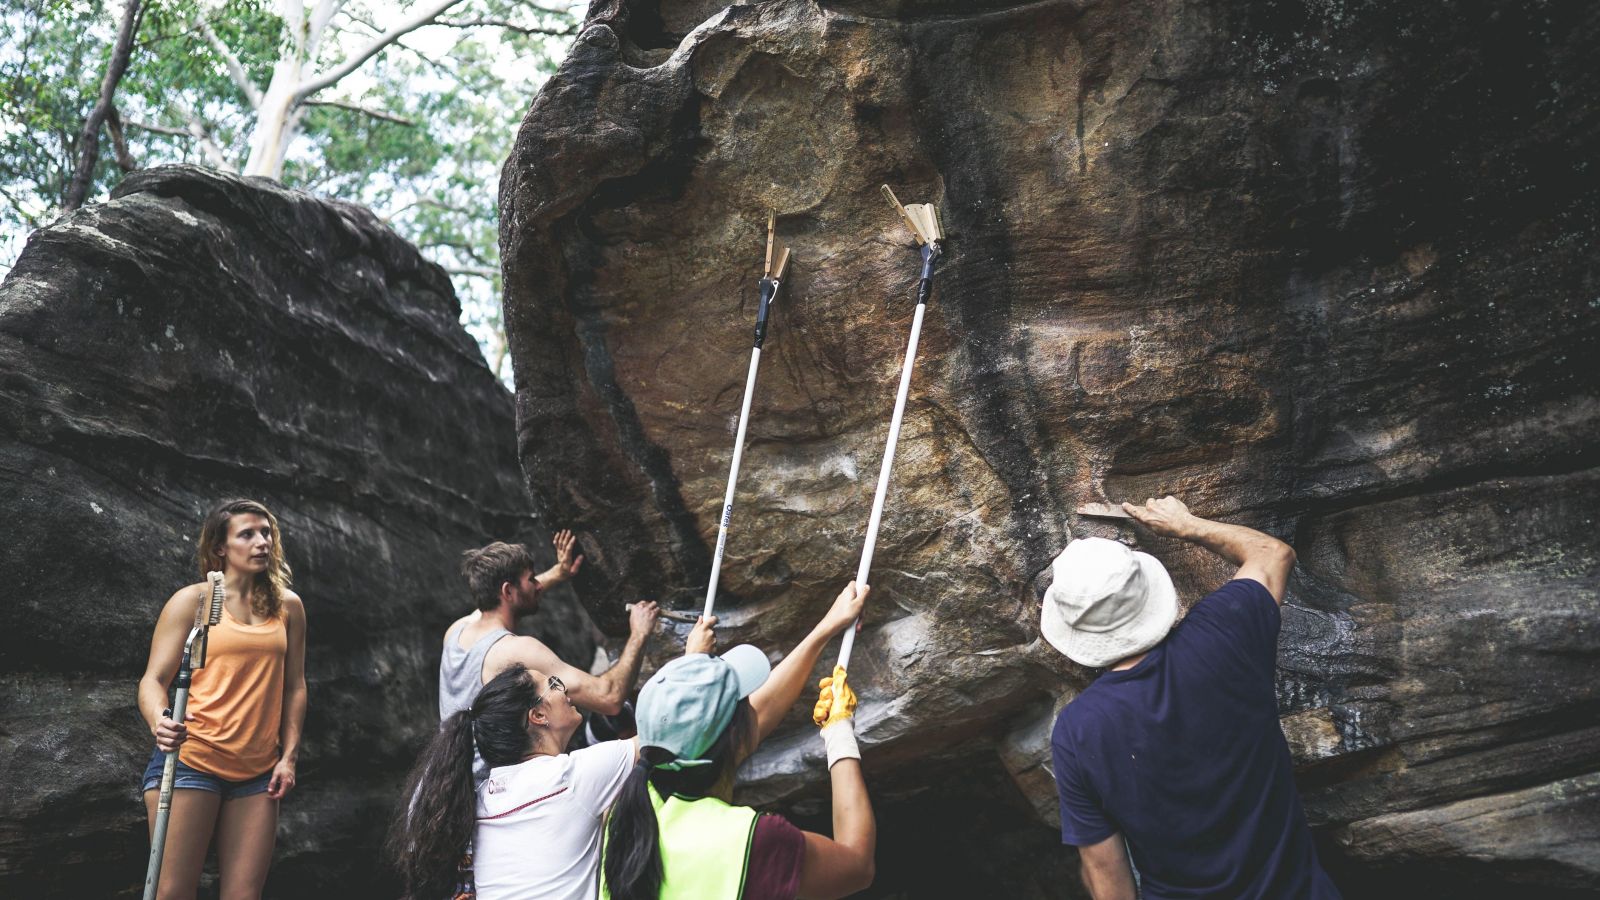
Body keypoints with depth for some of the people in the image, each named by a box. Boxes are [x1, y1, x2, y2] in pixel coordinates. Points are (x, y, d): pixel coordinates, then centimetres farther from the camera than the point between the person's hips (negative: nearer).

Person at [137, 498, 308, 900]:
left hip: (257, 772, 3)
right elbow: (153, 679, -3)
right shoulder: (192, 600, 0)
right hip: (191, 759, -3)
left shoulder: (288, 606, 10)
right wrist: (159, 721, -23)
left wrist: (289, 756, 6)